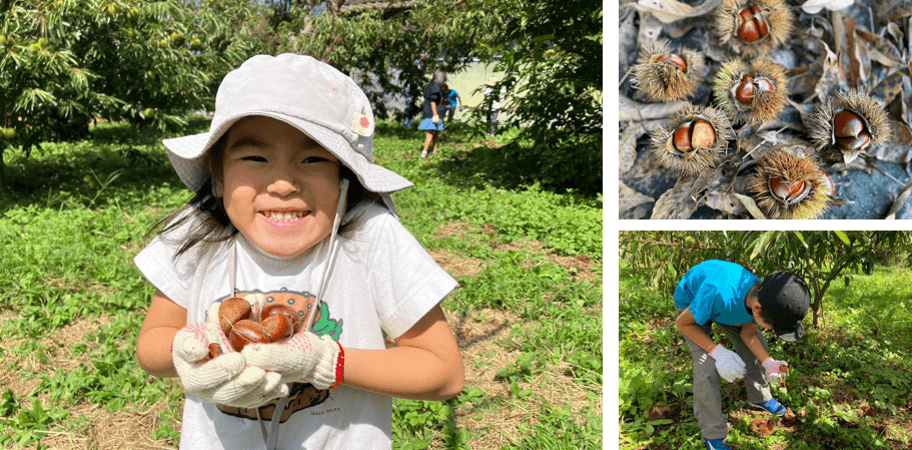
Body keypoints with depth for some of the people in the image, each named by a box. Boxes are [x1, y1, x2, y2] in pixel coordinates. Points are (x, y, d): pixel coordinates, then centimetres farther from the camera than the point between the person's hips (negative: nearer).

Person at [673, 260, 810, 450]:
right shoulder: (720, 293, -47)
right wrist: (717, 352, -34)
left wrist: (767, 363, -23)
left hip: (724, 303, 6)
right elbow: (682, 323, -30)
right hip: (691, 302, -6)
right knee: (707, 366, -17)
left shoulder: (763, 298, -27)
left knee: (757, 345, 9)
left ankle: (759, 397, 38)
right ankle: (712, 434, 2)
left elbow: (748, 334, -8)